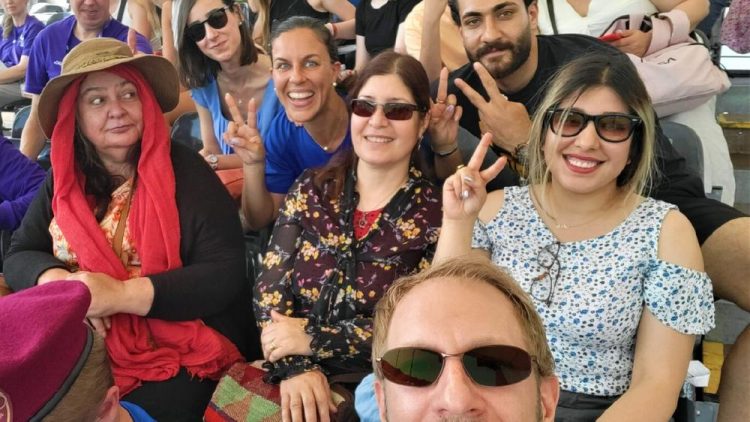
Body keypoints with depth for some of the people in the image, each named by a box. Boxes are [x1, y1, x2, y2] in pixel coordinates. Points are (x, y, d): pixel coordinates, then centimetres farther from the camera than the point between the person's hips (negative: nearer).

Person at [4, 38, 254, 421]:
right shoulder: (65, 181, 8)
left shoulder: (185, 171, -8)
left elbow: (226, 274, -14)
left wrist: (121, 295, -22)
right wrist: (59, 282, -16)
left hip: (180, 359, -4)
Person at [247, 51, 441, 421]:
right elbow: (270, 287, 0)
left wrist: (312, 339, -12)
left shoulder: (436, 214, -3)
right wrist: (295, 365, -16)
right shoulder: (311, 189, 6)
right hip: (297, 378, 2)